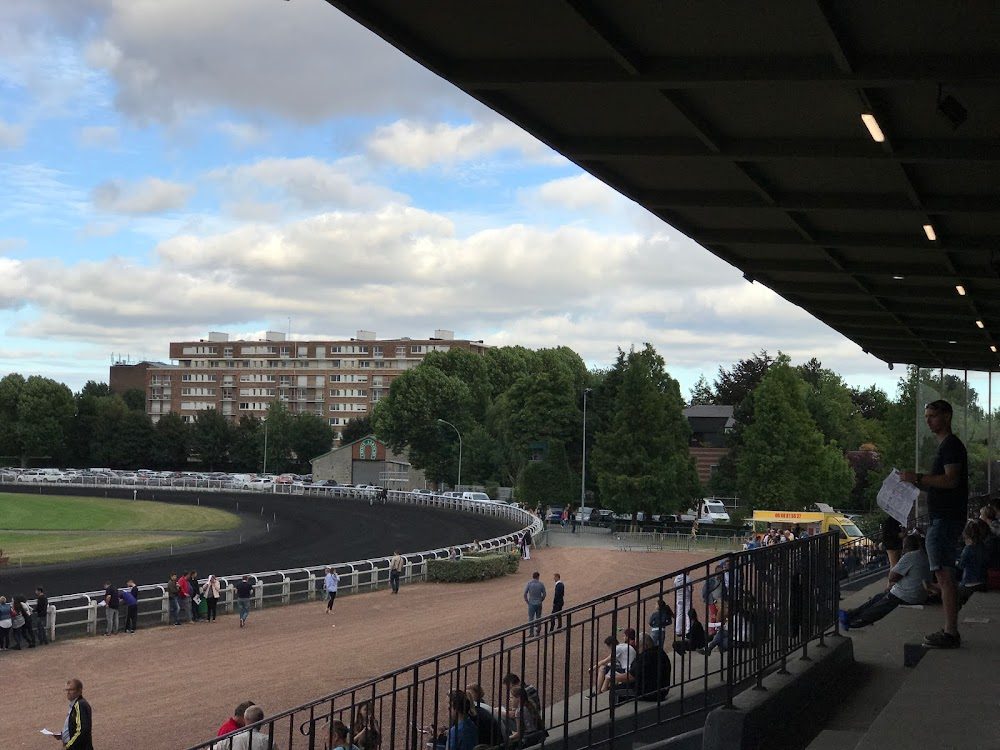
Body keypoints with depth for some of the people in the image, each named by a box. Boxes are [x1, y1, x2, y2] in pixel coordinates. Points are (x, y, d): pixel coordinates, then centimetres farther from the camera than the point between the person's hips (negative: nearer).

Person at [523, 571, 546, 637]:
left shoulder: (528, 584, -7)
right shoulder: (541, 584, -3)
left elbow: (525, 594, -9)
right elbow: (544, 594, 1)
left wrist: (526, 601, 5)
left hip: (531, 604, -2)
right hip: (539, 604, 2)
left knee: (531, 619, 0)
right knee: (538, 618, 12)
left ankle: (531, 633, -4)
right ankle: (538, 632, 14)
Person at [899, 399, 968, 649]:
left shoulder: (951, 445, -12)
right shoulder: (946, 445, 21)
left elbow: (951, 480, -23)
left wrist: (918, 478, -20)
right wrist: (920, 482, 14)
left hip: (945, 520, -11)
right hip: (942, 518, 11)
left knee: (944, 575, -12)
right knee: (946, 575, 12)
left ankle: (950, 633, -13)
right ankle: (950, 631, 15)